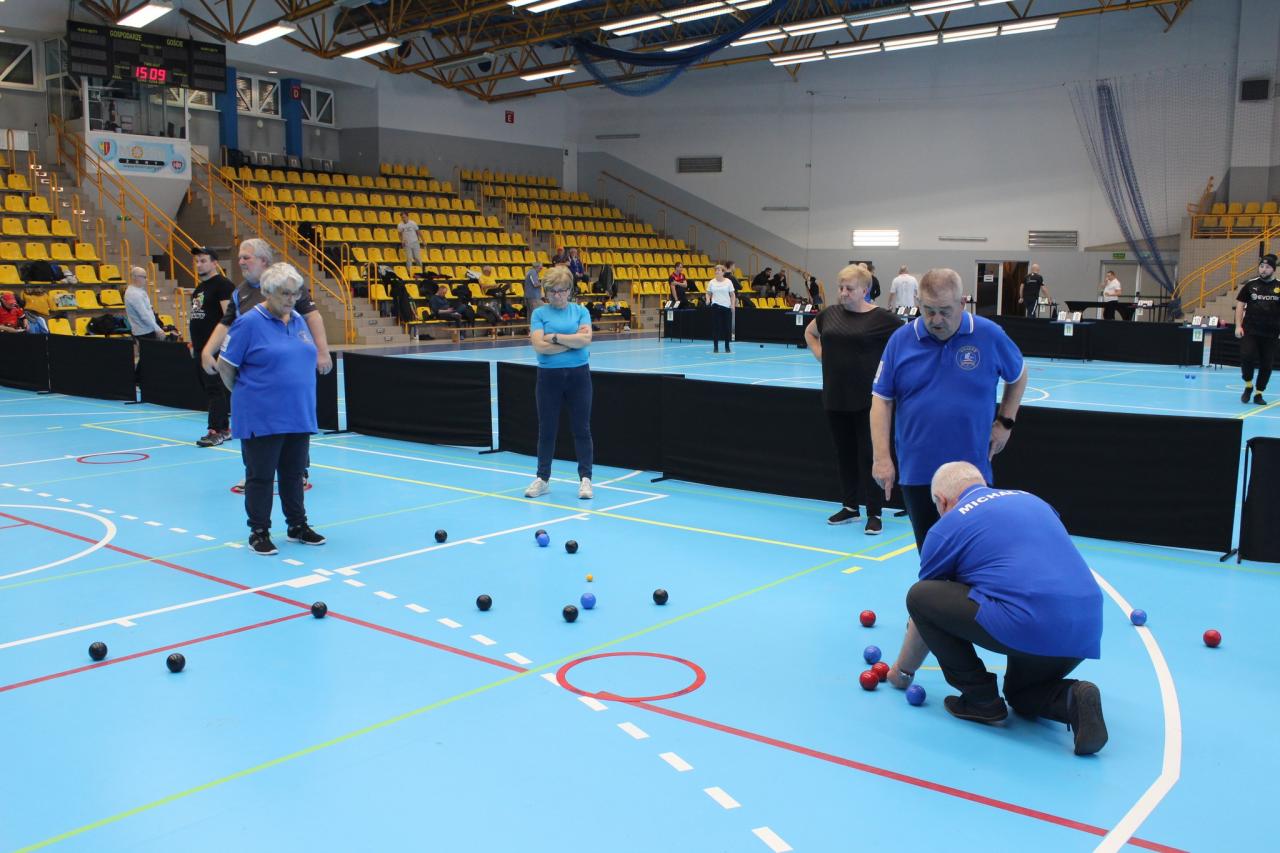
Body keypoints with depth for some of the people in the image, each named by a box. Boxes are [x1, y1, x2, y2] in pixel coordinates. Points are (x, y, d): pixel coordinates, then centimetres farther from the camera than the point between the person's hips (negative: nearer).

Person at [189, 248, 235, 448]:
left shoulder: (223, 284, -10)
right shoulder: (200, 287, 19)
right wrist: (194, 341, 23)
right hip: (200, 347, 10)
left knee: (215, 389, -9)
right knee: (210, 388, 12)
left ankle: (216, 431, -7)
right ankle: (224, 428, 18)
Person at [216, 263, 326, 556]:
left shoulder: (298, 320, 8)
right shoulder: (249, 322, -11)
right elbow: (225, 365, -6)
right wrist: (244, 394, 5)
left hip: (299, 414, 6)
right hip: (261, 418, -6)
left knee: (294, 473, 15)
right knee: (261, 475, 4)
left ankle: (297, 525, 26)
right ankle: (259, 532, 15)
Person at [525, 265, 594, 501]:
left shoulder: (580, 311, 4)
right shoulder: (539, 313, 1)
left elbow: (586, 339, -12)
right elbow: (539, 346, -13)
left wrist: (554, 336, -13)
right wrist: (573, 340, -11)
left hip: (578, 375, 0)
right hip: (549, 376, 0)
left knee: (581, 428, 4)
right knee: (546, 429, 8)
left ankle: (585, 479, 11)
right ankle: (542, 479, 19)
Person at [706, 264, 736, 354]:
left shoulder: (728, 282, 1)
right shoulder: (712, 282, 4)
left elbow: (732, 294, 4)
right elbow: (708, 293, 9)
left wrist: (733, 304, -6)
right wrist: (708, 299, -11)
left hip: (726, 306, 0)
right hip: (715, 306, 0)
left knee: (727, 326, 2)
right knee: (715, 326, -1)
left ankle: (727, 346, 12)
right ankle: (715, 347, 6)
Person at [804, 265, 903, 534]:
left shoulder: (880, 318, -9)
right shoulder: (830, 314, 6)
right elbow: (810, 333, 25)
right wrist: (820, 354, 10)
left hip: (867, 398, -5)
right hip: (835, 397, 5)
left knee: (869, 455, 0)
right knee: (844, 452, 14)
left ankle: (874, 513, 8)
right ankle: (850, 507, 26)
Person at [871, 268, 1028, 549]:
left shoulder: (990, 336, -4)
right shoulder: (901, 340, -2)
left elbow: (1018, 376, 15)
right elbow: (882, 400, 0)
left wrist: (1005, 422, 8)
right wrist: (881, 457, -6)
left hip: (971, 470, -1)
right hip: (917, 470, 1)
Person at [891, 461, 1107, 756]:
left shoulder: (948, 525, 10)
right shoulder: (1031, 499, 25)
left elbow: (922, 607, 21)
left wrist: (903, 669, 37)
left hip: (1026, 626, -7)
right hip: (1086, 632, 7)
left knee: (920, 596, 10)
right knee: (1021, 693, 33)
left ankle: (980, 699, 11)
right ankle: (1070, 699, 1)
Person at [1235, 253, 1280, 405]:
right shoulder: (1250, 285, 4)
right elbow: (1240, 305, 8)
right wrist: (1238, 326, -1)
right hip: (1250, 331, 0)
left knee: (1266, 365, 3)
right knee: (1246, 357, -15)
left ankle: (1258, 394, 16)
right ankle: (1248, 386, 10)